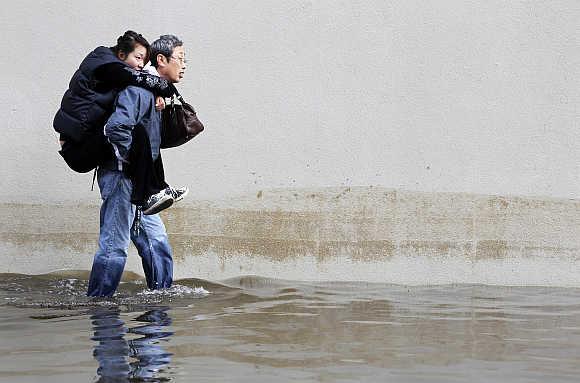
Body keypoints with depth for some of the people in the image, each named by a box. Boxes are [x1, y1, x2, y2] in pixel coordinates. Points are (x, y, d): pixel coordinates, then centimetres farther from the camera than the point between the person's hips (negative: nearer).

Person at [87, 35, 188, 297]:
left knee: (156, 242, 12)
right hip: (121, 177, -10)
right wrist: (131, 160, -19)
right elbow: (116, 127, -30)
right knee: (114, 246, -6)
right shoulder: (139, 89, -16)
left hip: (137, 183, 10)